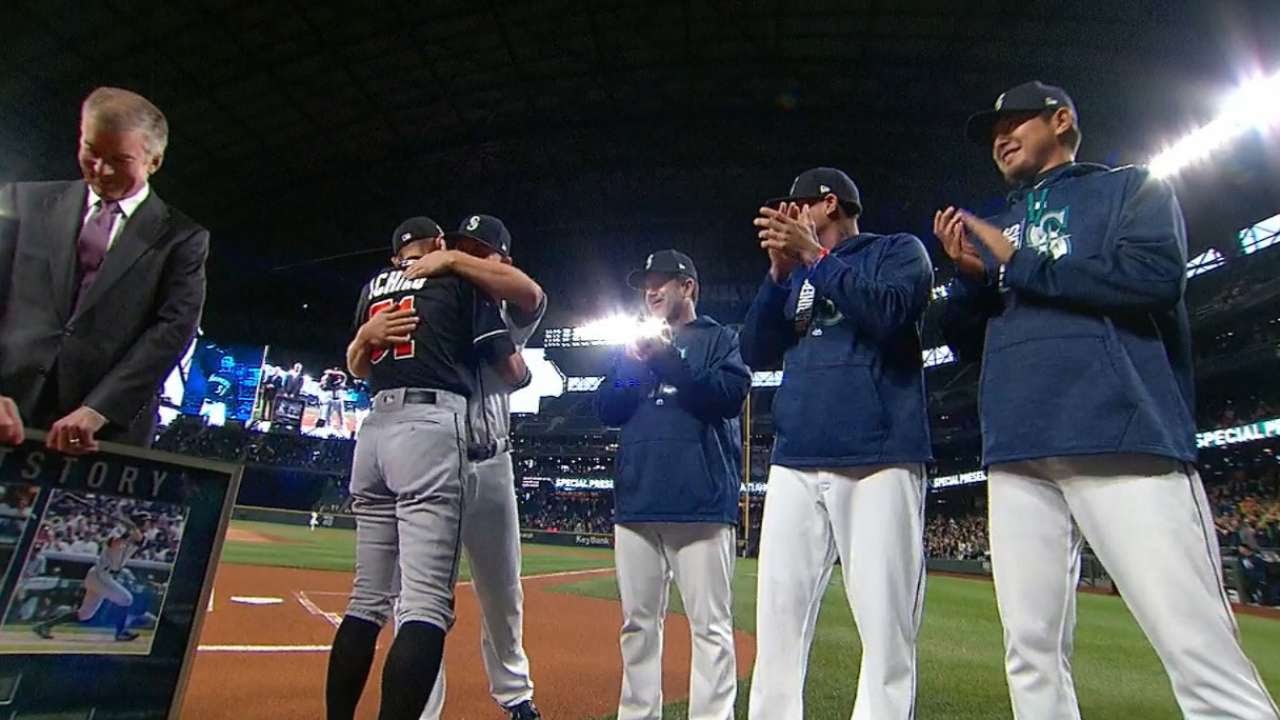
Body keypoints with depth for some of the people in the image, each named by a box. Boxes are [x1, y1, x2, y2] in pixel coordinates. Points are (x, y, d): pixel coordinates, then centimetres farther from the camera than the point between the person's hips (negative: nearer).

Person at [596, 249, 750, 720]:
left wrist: (668, 358, -11)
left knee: (710, 625, -3)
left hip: (701, 500, -4)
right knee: (638, 623, 10)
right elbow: (606, 411, 14)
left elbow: (731, 396, -8)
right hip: (636, 500, 5)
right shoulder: (634, 344, 23)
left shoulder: (718, 338, 9)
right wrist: (632, 364, -3)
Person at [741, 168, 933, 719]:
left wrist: (814, 256, -8)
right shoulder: (796, 274, 24)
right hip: (794, 463, 5)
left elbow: (890, 312, -11)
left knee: (886, 624, -5)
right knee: (777, 618, 2)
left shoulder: (899, 250, 10)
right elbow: (756, 353, 12)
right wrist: (780, 271, 3)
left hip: (879, 460, -4)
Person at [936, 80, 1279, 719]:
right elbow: (963, 343, 20)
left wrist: (1017, 264, -4)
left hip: (1126, 439, -4)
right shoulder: (992, 228, 26)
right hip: (1016, 451, 5)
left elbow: (1157, 276, -7)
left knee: (1201, 655, -8)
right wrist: (967, 273, 2)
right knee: (1031, 652, 4)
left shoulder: (1132, 188, 14)